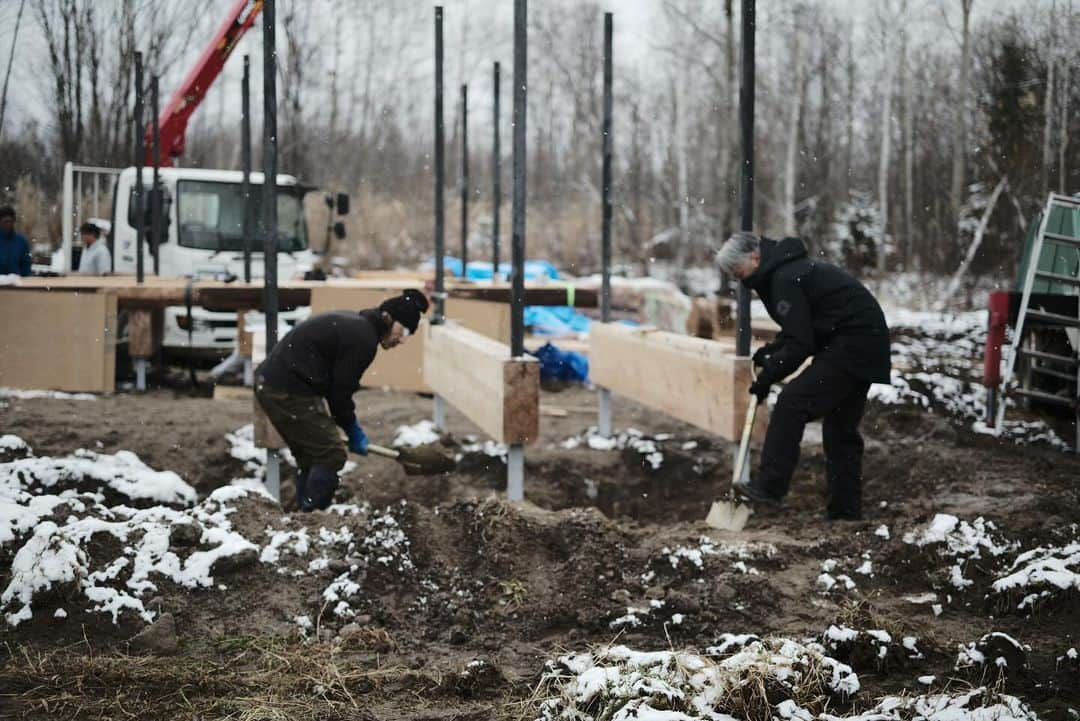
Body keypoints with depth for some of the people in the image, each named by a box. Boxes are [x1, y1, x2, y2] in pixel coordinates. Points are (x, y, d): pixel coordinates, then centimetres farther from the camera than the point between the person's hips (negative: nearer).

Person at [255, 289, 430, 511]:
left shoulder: (354, 324, 17)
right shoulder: (363, 339, -15)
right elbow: (341, 390, -12)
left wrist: (353, 428, 20)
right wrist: (353, 432, 2)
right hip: (288, 392, -10)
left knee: (309, 455, 18)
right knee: (331, 454, -5)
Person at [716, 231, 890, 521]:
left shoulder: (786, 279, -16)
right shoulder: (791, 268, 17)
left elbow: (799, 344, -18)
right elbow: (800, 332, 25)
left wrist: (767, 377, -10)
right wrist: (769, 353, 11)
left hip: (852, 345, -11)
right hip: (865, 345, 11)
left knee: (792, 403, -15)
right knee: (840, 428, 14)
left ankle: (770, 486, -17)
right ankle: (845, 508, 18)